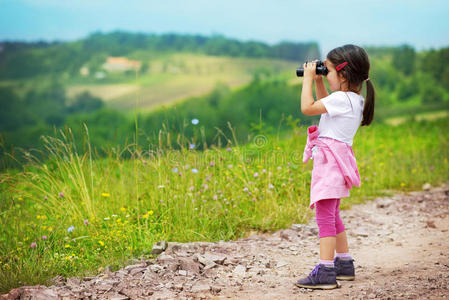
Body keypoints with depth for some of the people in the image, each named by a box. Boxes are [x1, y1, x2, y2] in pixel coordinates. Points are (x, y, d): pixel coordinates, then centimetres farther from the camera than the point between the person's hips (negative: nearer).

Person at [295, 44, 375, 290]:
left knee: (324, 215, -13)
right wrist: (318, 80, 22)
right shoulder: (354, 99, 14)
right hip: (333, 160, 10)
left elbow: (307, 107, -19)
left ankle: (325, 271, -15)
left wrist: (308, 78, -8)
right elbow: (325, 104, 32)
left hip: (331, 160, -10)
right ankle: (344, 264, 28)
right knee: (332, 215, 20)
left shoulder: (342, 99, -17)